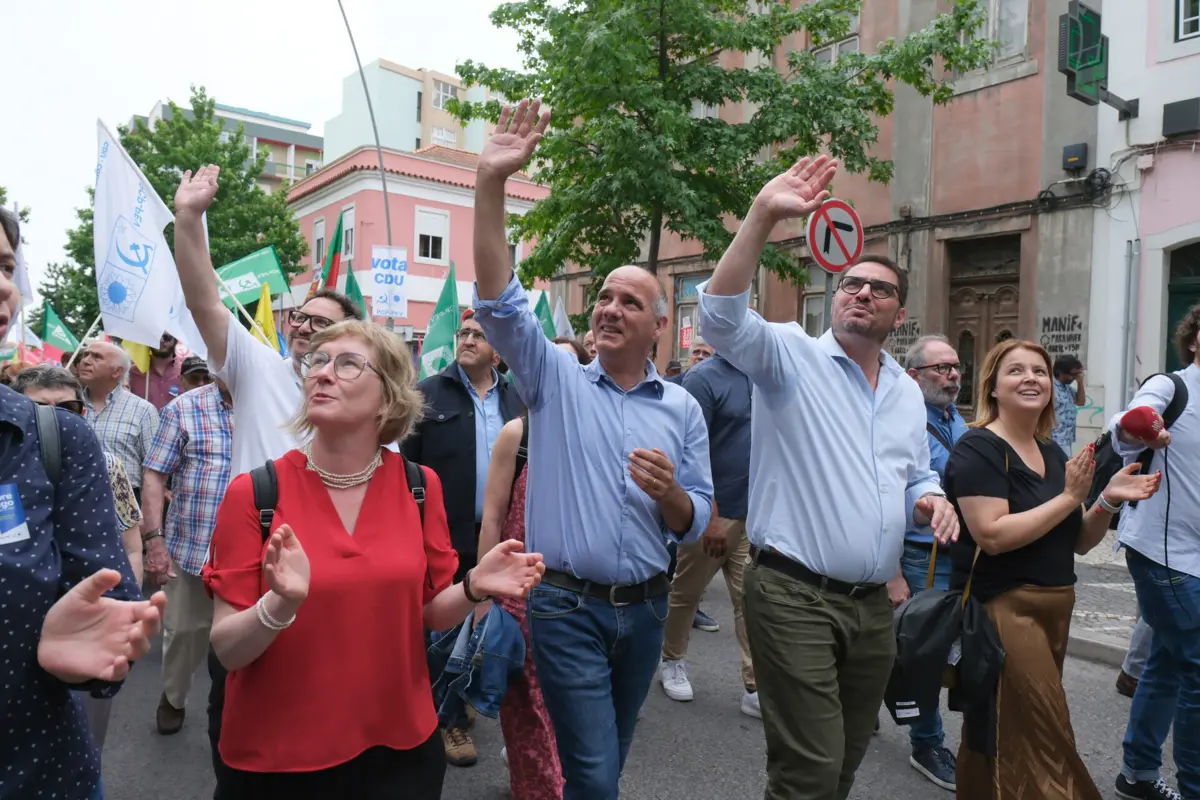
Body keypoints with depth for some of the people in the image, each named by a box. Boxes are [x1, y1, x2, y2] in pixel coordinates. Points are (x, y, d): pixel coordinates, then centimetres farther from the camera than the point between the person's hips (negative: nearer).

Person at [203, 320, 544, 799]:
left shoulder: (419, 487, -7)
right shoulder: (253, 494, -12)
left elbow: (427, 613, 3)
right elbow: (226, 649, -11)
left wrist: (473, 589, -17)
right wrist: (281, 604, -29)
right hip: (276, 760, -1)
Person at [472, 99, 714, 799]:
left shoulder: (682, 408, 3)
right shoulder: (556, 379, -3)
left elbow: (696, 524, 5)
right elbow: (499, 301, -17)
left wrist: (670, 493, -19)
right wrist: (491, 186, -26)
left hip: (646, 607, 3)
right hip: (569, 606, -3)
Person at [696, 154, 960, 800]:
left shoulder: (908, 392, 15)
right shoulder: (791, 356, -5)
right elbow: (722, 317, -23)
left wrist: (929, 499, 1)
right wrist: (763, 216, -30)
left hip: (872, 604, 7)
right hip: (794, 595, -7)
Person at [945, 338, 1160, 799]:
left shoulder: (1053, 453, 13)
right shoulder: (978, 449, -12)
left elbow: (1078, 542, 15)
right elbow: (993, 535, -22)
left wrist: (1108, 501, -3)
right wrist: (1069, 497, -17)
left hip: (1054, 608, 8)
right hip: (1002, 608, -8)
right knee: (1045, 743, -8)